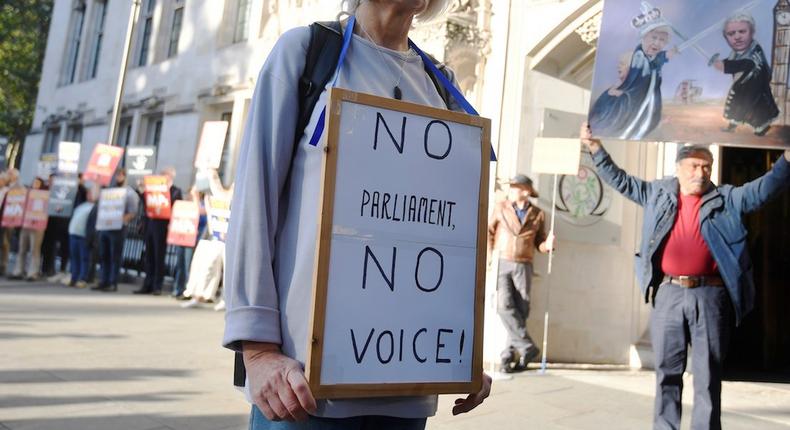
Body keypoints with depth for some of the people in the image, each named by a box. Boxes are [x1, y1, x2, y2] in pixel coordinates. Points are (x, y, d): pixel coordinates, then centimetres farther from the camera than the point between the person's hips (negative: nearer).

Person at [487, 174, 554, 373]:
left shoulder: (538, 214, 6)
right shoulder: (501, 208, 5)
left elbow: (538, 242, 12)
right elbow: (489, 231, 9)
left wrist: (547, 245, -10)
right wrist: (490, 256, -1)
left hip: (523, 267, 1)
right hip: (501, 264, -1)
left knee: (521, 311, -2)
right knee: (505, 306, -15)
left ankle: (508, 355, 7)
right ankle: (527, 347, -6)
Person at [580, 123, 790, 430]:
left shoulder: (727, 199, 8)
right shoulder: (659, 193, 11)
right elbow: (621, 181, 17)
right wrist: (596, 148, 14)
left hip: (710, 295, -1)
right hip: (667, 294, 1)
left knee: (708, 374, 4)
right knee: (667, 371, 9)